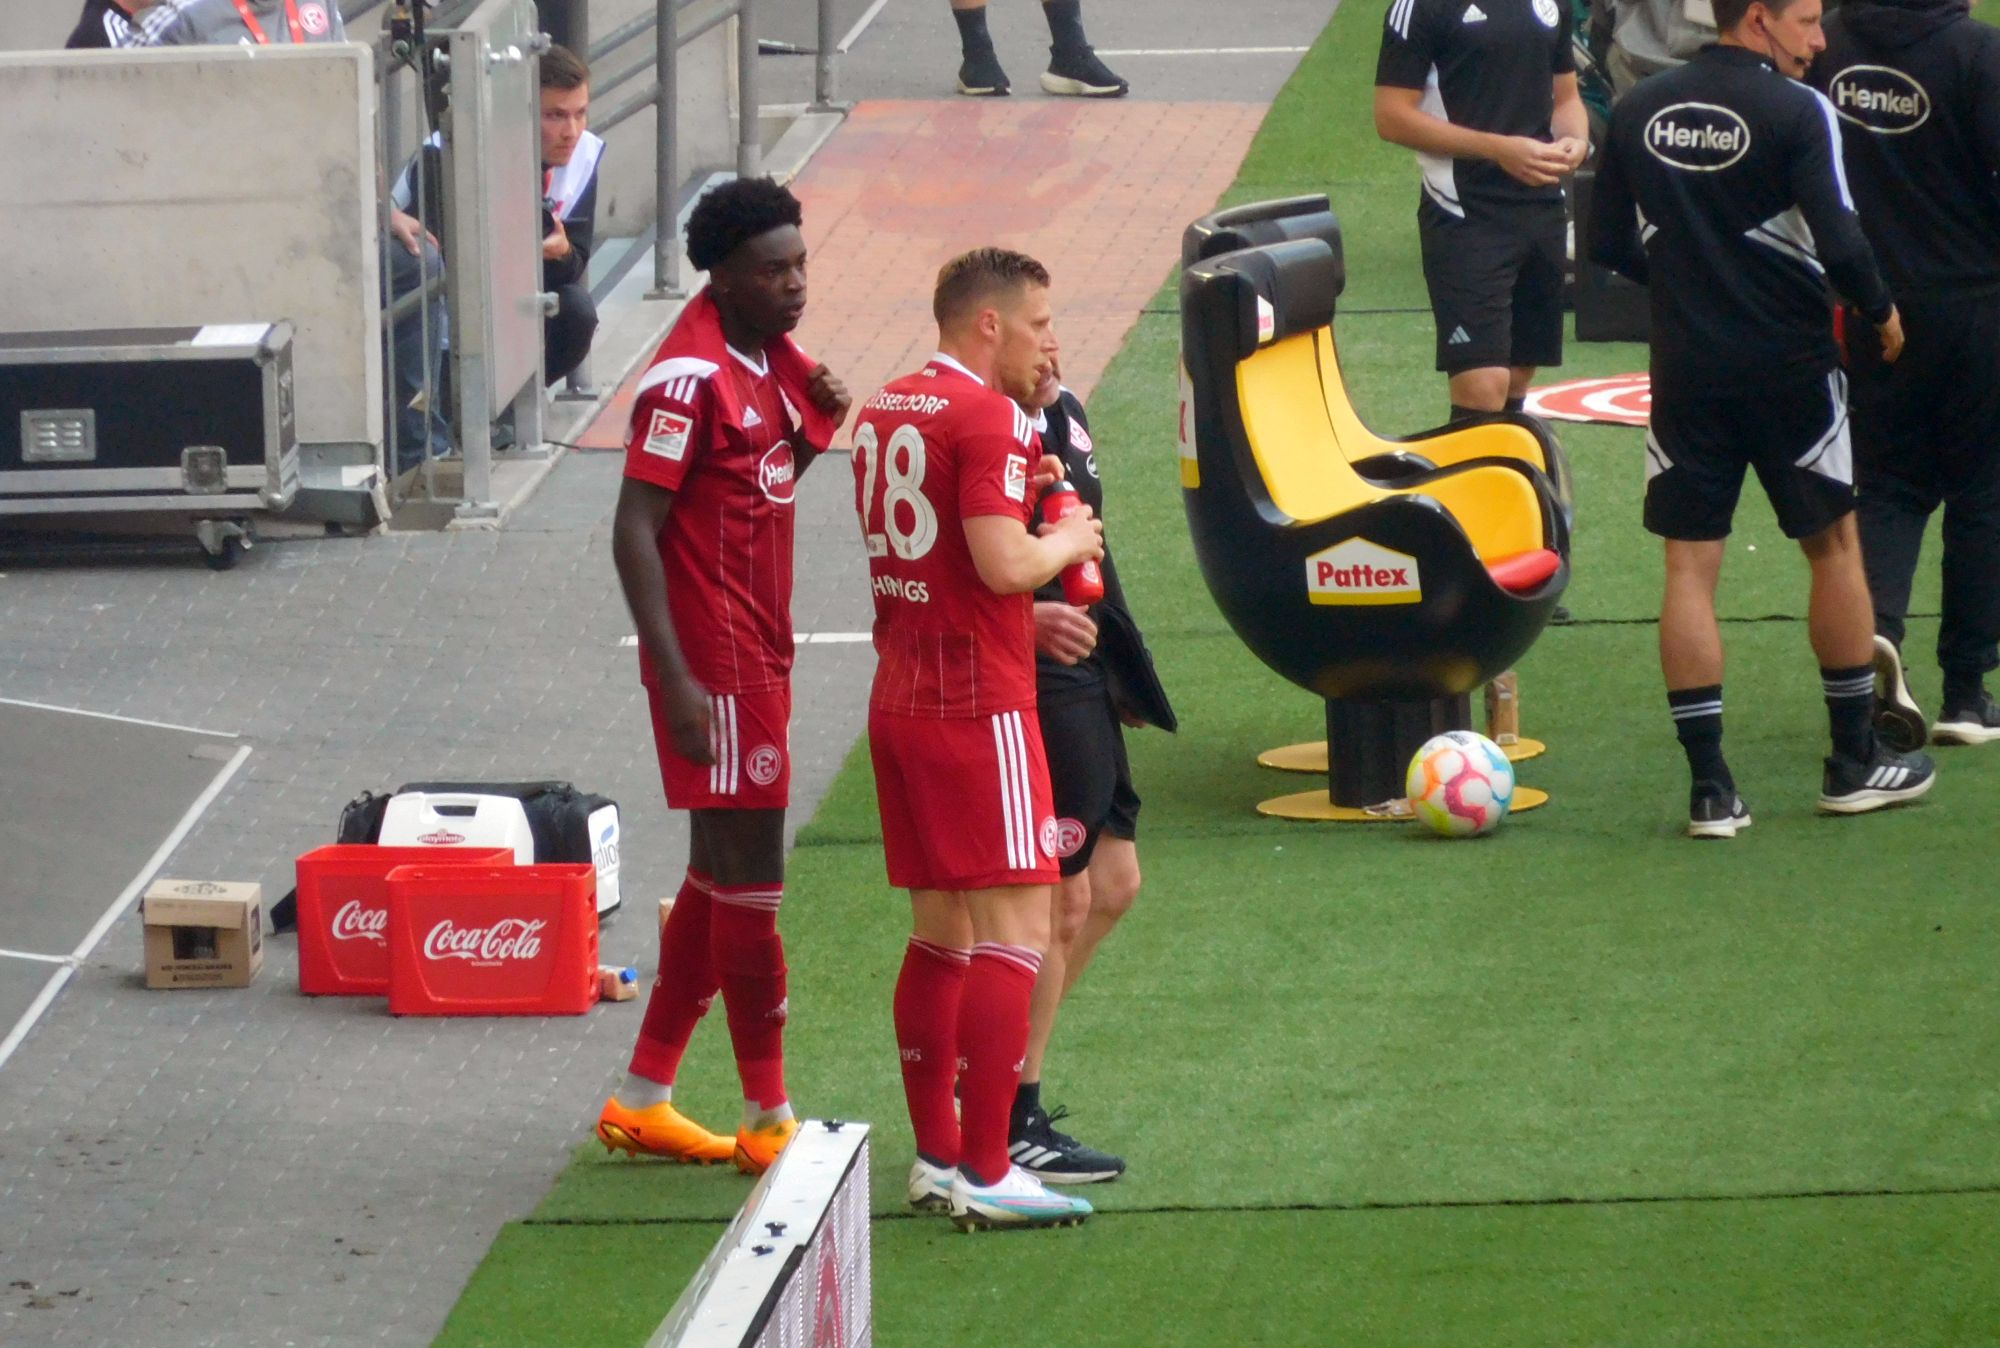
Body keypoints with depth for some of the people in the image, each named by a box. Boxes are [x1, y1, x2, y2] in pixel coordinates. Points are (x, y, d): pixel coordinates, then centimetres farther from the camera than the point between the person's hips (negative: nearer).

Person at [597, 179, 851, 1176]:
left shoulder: (772, 360, 10)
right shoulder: (691, 378, -18)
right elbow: (635, 531, -20)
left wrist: (819, 420, 4)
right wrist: (678, 681, -24)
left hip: (758, 657, 10)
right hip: (717, 664, -10)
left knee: (719, 880, 14)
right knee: (749, 885, -5)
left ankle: (643, 1102, 22)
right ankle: (769, 1122, 2)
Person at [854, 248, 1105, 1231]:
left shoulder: (883, 412, 14)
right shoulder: (984, 414, -13)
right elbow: (1002, 563, -21)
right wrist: (1066, 539, -2)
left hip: (899, 698, 9)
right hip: (977, 705, -9)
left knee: (940, 935, 14)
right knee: (1015, 929, -7)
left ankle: (935, 1157, 17)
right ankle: (985, 1173, -11)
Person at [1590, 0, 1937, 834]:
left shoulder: (1636, 112, 3)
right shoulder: (1794, 112, -13)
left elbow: (1609, 246, 8)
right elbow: (1838, 242, -18)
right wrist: (1879, 312, 1)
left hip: (1685, 368, 4)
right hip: (1788, 363, -4)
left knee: (1690, 567, 4)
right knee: (1835, 546, 13)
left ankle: (1709, 786, -1)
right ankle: (1855, 763, 21)